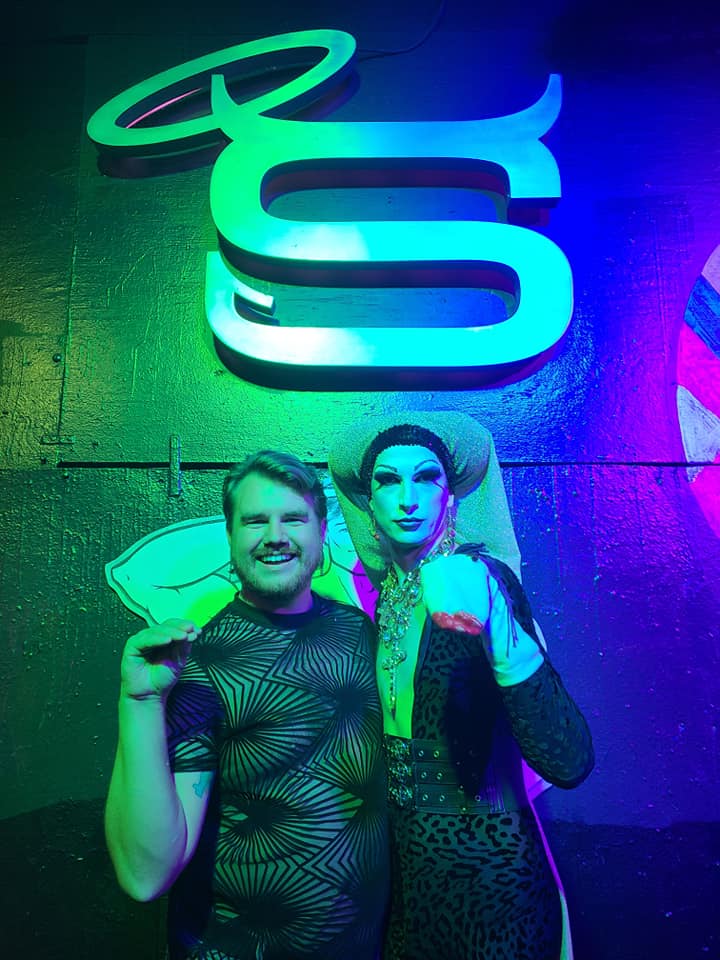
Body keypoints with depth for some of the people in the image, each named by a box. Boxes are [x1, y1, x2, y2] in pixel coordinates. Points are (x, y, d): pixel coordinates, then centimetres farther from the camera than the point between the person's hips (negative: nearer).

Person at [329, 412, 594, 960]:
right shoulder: (390, 590, -2)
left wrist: (495, 621, -43)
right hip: (405, 855, 6)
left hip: (483, 870, -5)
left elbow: (569, 762, -32)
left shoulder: (480, 575, -20)